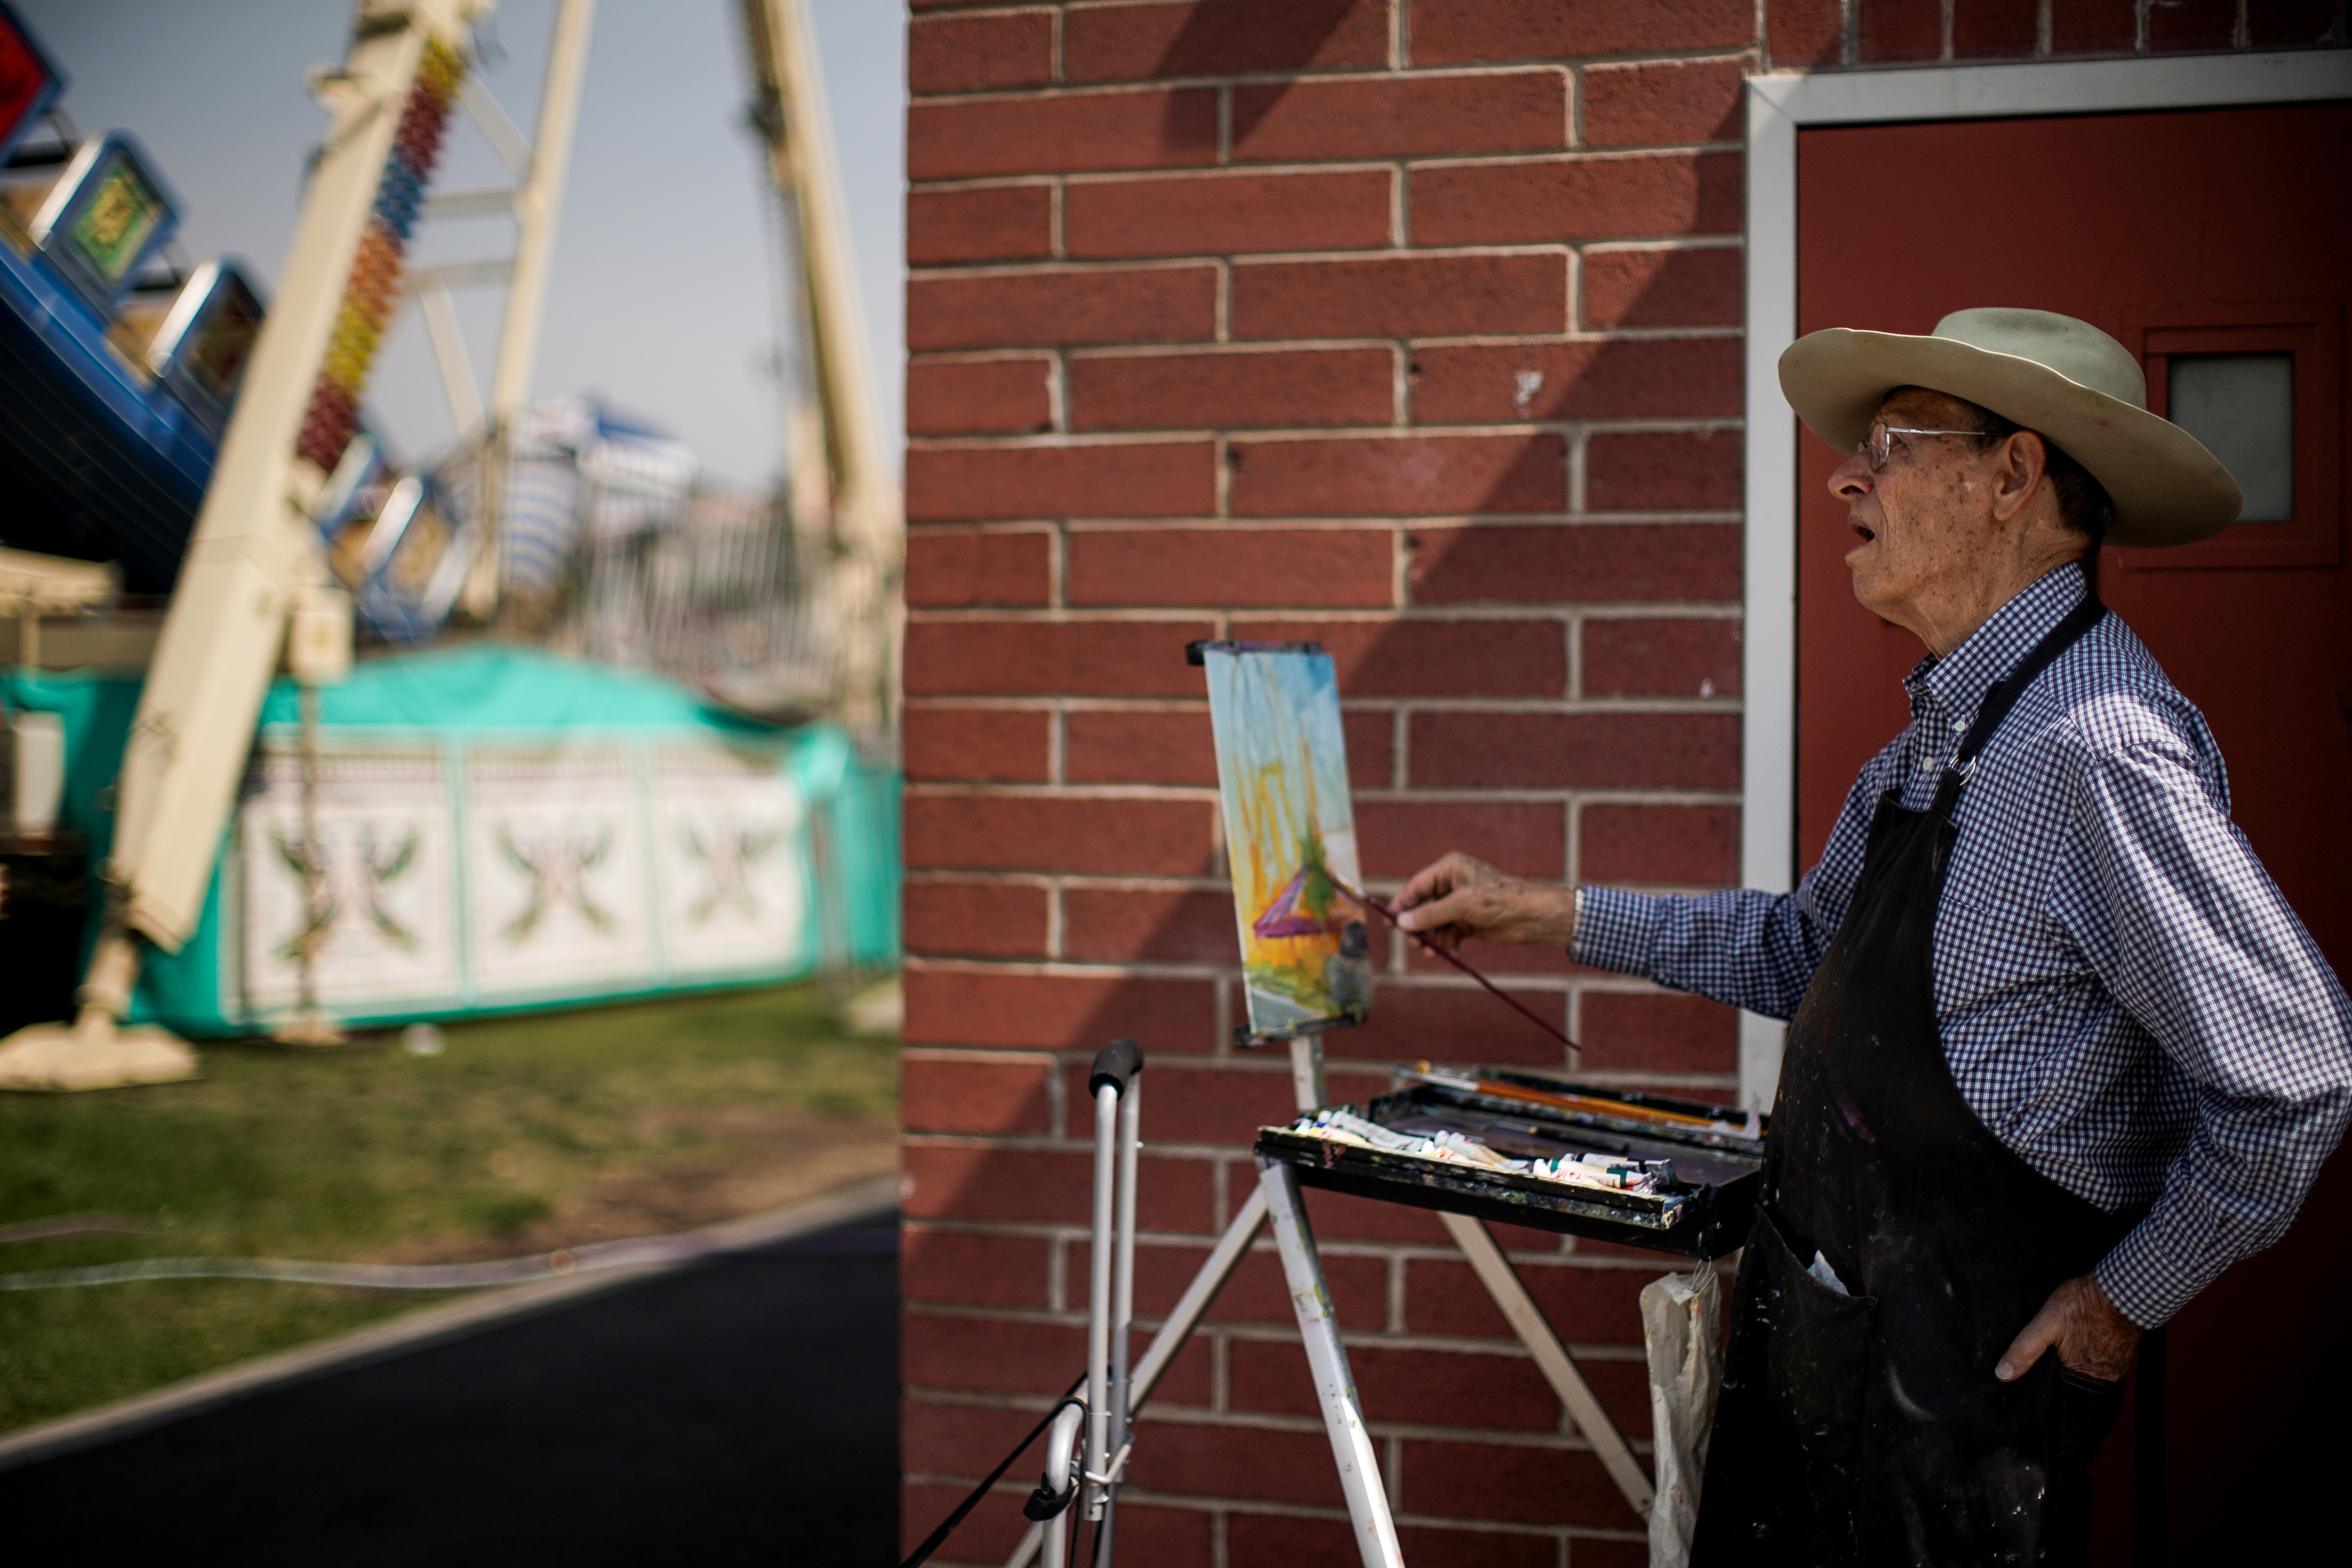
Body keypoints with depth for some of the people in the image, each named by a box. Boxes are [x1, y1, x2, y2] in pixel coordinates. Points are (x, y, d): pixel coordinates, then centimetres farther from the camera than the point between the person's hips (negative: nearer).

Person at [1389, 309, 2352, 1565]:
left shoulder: (2093, 743, -24)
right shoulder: (1948, 728, 7)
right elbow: (1808, 945, 17)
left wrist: (2127, 1296, -13)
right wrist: (1547, 914, 13)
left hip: (1962, 1365, -9)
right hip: (1818, 1308, 9)